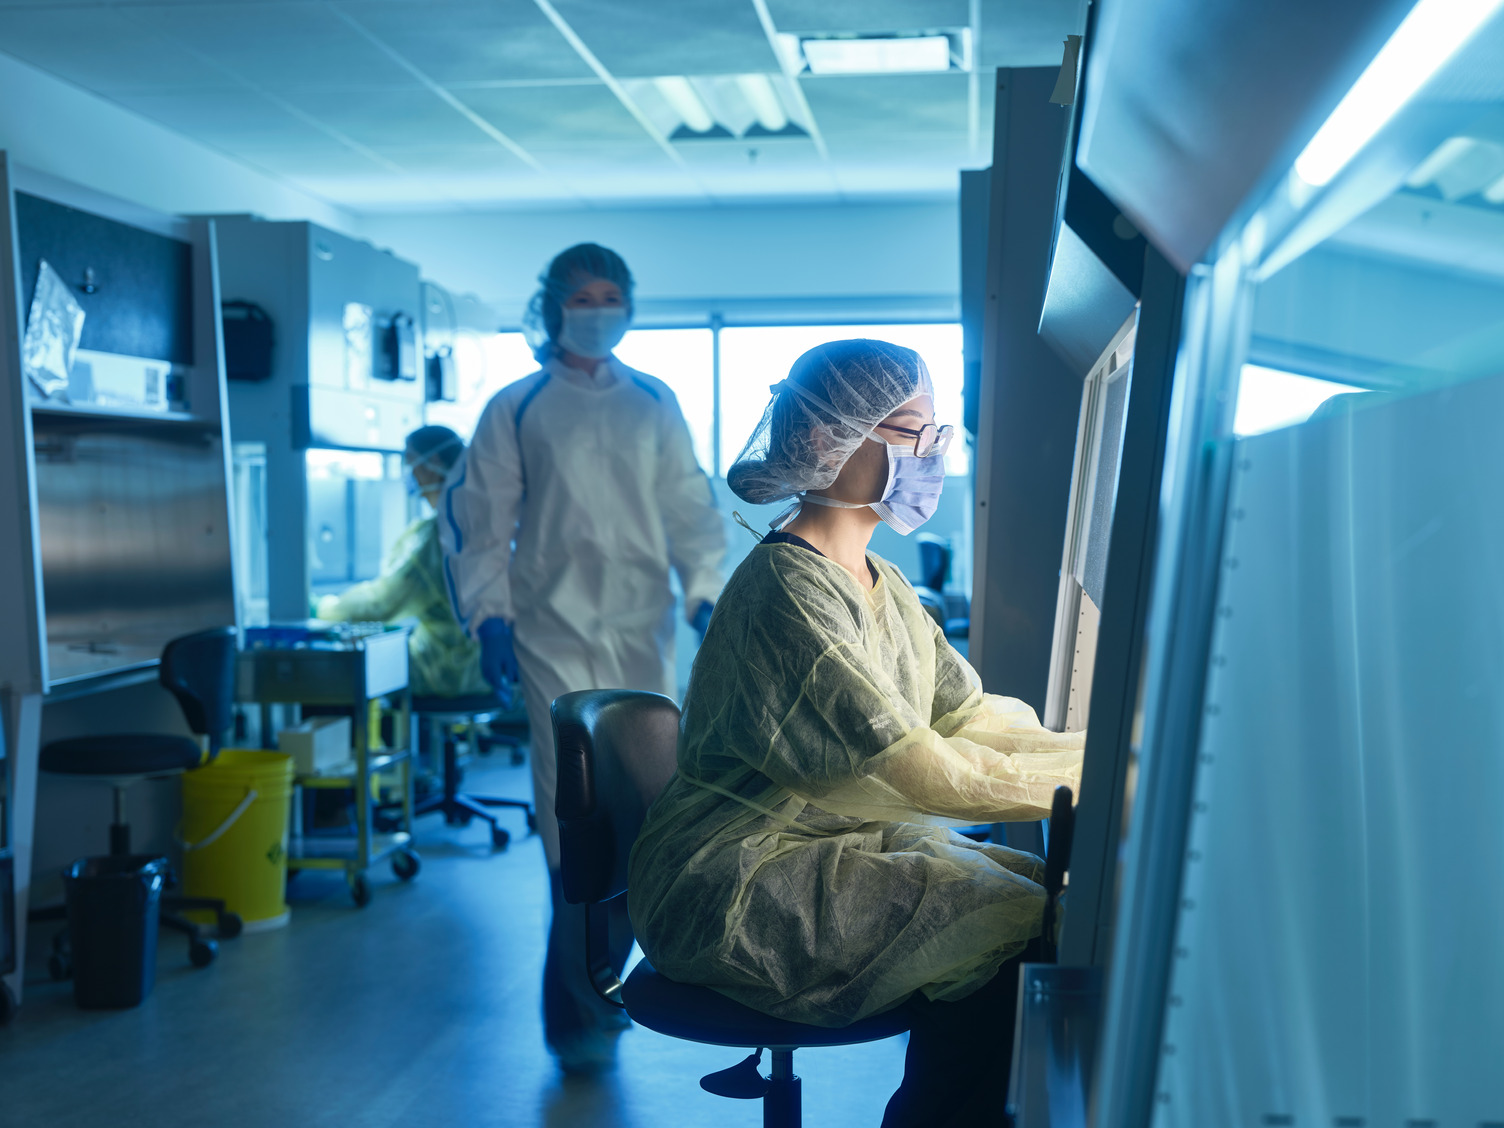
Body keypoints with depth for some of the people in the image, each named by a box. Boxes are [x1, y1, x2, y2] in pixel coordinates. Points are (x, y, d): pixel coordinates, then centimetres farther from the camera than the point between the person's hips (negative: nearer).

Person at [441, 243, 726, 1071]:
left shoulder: (654, 404, 13)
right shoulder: (516, 409, 6)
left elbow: (690, 506, 14)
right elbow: (480, 519, 5)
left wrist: (705, 593, 1)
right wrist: (489, 615, -5)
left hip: (641, 631, 3)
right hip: (555, 632, -3)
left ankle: (587, 996, 24)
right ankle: (583, 1014, 1)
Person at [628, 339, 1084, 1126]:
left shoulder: (882, 586, 12)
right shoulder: (790, 590, -20)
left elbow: (969, 715, 7)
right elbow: (920, 771, -24)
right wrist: (1092, 768, -19)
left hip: (851, 844, 9)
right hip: (738, 889, -9)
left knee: (1048, 892, -5)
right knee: (1007, 934, -20)